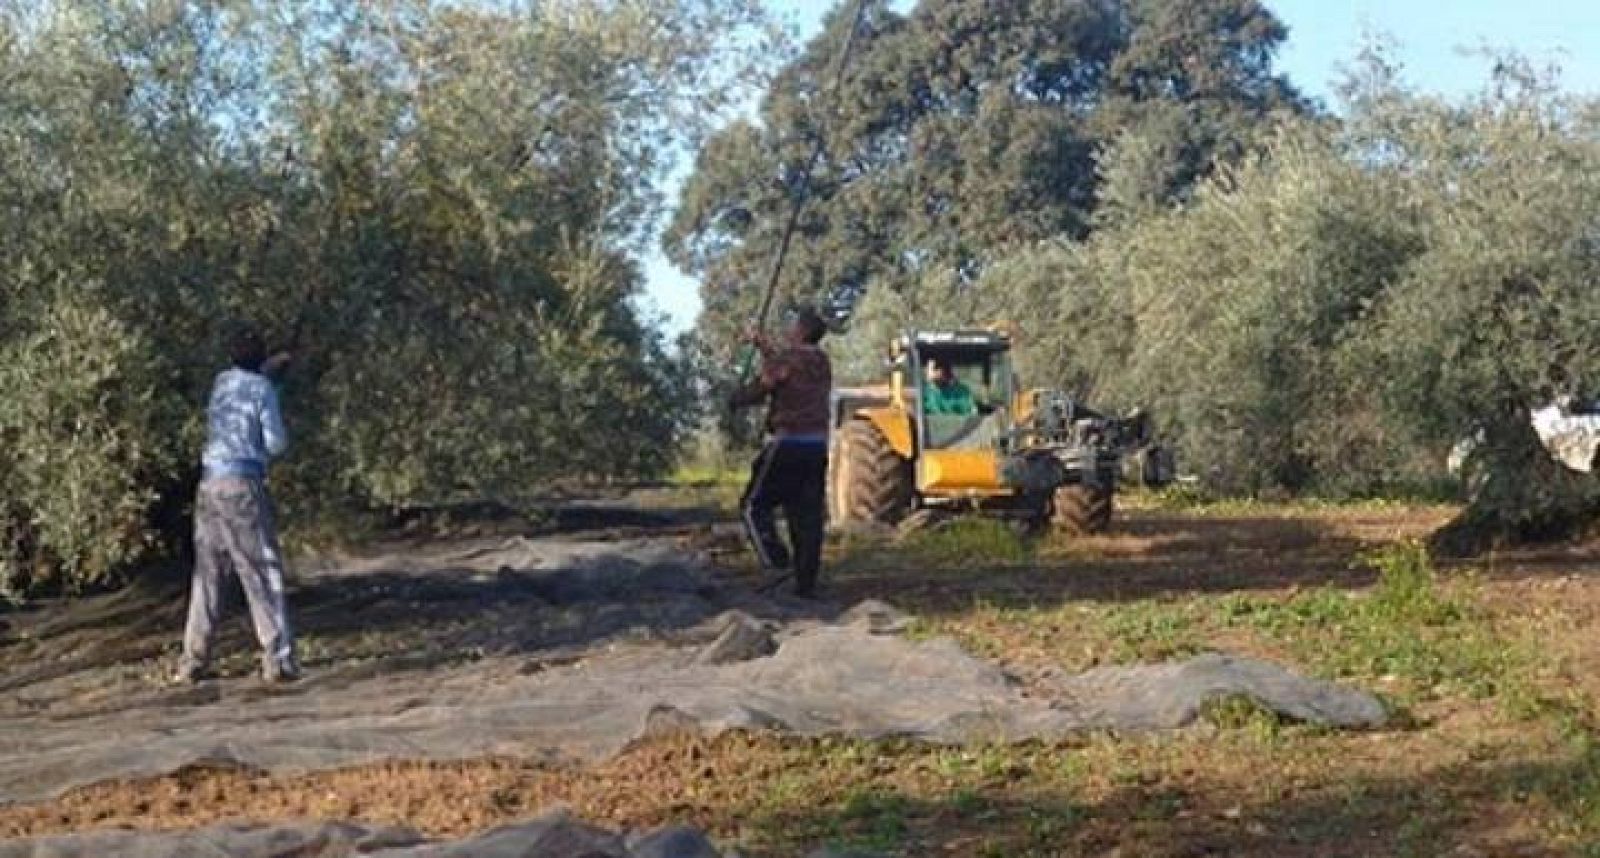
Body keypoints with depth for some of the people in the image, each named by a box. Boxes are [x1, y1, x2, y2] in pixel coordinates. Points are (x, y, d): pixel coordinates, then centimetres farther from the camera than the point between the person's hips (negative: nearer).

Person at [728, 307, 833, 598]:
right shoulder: (822, 362, 12)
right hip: (817, 446, 7)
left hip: (788, 445, -7)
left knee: (754, 505, 5)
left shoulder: (787, 360, -11)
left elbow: (758, 391, -3)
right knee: (808, 515, 7)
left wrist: (735, 400, 18)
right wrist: (762, 343, 43)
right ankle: (806, 583, 5)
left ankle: (775, 558, -12)